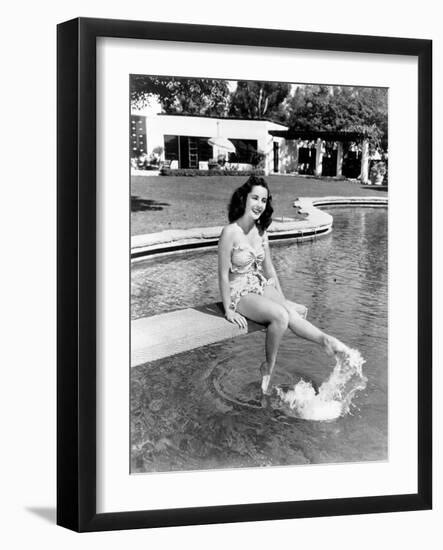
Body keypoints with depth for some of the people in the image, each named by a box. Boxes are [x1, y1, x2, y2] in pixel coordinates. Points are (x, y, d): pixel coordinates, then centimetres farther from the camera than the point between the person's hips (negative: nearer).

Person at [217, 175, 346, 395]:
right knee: (281, 315, -29)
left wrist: (282, 299, 10)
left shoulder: (261, 230, 4)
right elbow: (223, 275, -14)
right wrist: (229, 311, -13)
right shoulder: (231, 232, -17)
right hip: (240, 294, -7)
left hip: (262, 288, 7)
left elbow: (269, 268, 13)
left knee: (298, 311, -20)